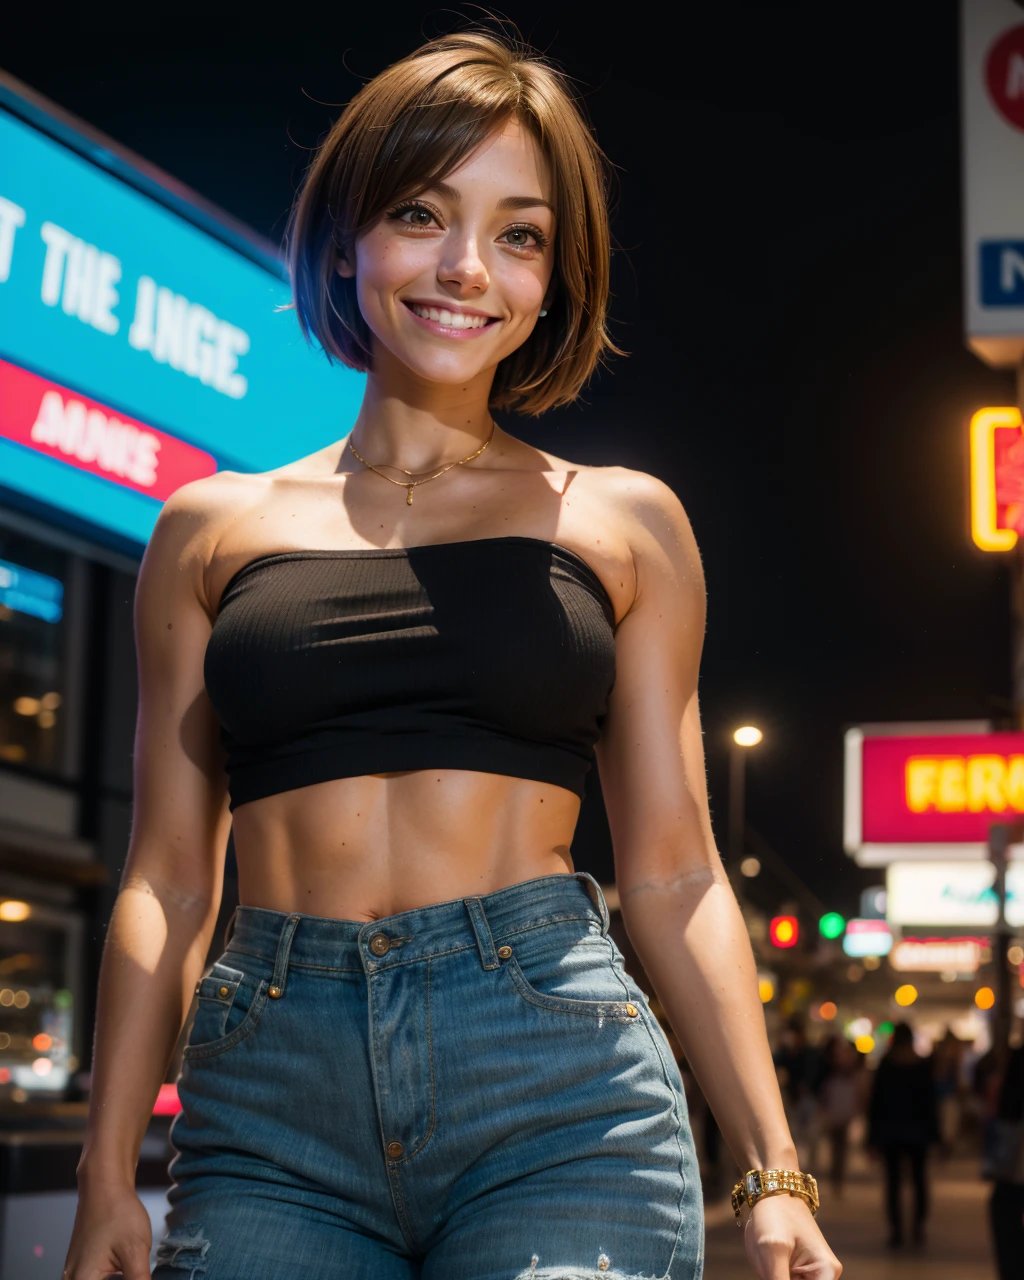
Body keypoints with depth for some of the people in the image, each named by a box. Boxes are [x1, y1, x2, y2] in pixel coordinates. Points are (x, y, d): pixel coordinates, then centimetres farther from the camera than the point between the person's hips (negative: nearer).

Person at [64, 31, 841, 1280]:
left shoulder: (622, 523, 10)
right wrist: (107, 1178, 5)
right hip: (270, 1116, 1)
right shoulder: (213, 528, 12)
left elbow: (672, 879, 9)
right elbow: (167, 881, 11)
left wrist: (775, 1174, 2)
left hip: (560, 1092, -1)